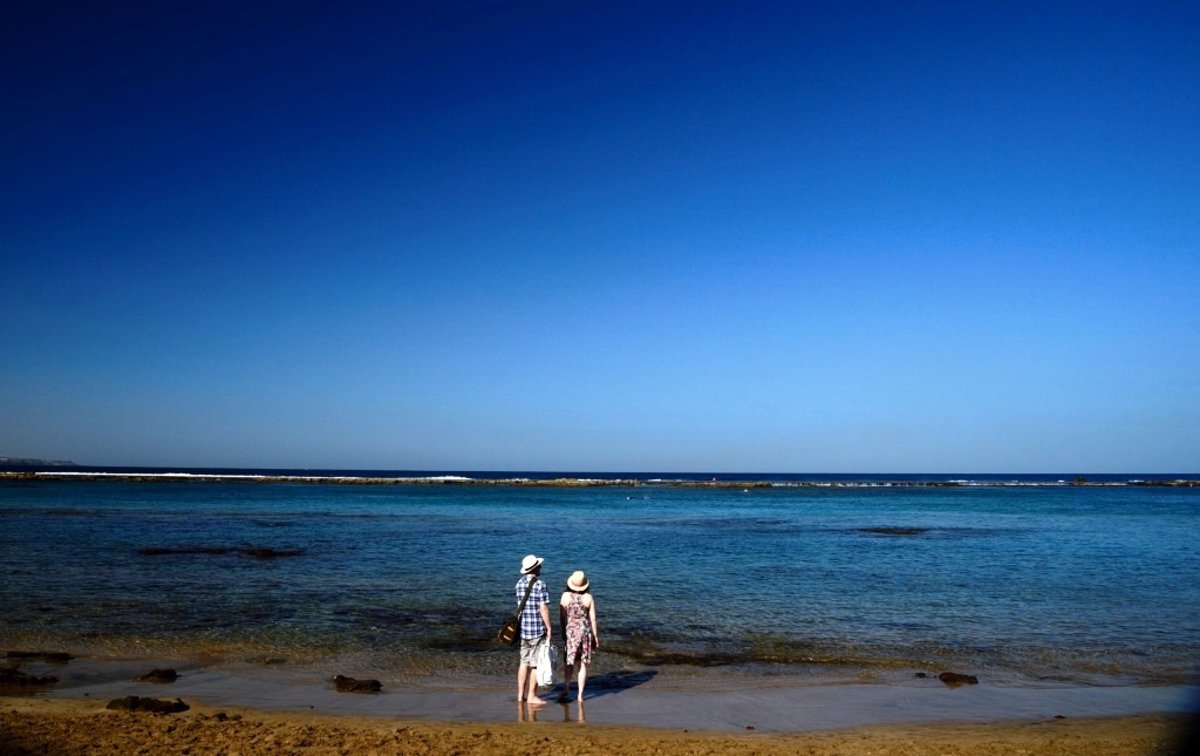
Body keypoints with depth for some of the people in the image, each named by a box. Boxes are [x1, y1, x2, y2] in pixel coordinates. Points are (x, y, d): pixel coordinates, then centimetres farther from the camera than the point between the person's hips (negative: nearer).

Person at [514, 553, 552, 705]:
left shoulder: (519, 583, 6)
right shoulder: (540, 584, -14)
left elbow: (520, 605, 10)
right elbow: (543, 608, -16)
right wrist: (549, 628, -9)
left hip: (523, 628, 6)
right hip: (537, 630, -6)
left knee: (524, 662, 14)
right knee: (536, 664, 3)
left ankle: (520, 695, 19)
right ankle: (531, 696, 8)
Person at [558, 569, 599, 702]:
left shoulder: (565, 596, -6)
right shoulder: (588, 597, -5)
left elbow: (561, 618, -3)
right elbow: (593, 619, -2)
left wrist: (563, 633, 9)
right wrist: (596, 637, 7)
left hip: (570, 631, 0)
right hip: (585, 631, 0)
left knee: (569, 663, 11)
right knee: (582, 664, 9)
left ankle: (566, 689, -5)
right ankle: (580, 695, 10)